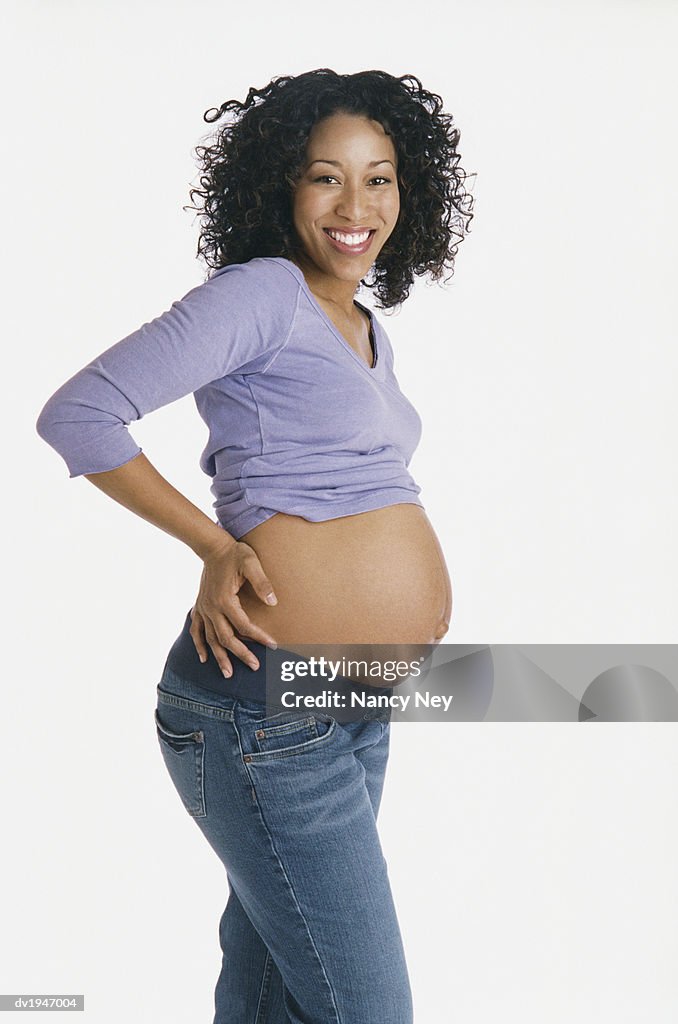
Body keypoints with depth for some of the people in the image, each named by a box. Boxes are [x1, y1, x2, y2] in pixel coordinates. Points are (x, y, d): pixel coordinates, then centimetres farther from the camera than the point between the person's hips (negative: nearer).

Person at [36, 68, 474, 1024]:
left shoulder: (369, 331, 16)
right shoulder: (260, 293, -10)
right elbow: (78, 413, -14)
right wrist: (216, 546, -10)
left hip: (359, 709, 8)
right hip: (270, 709, -8)